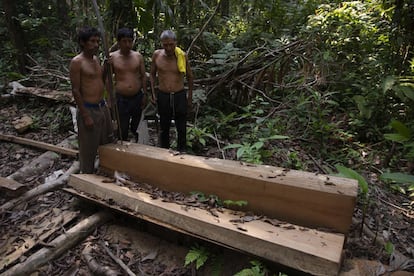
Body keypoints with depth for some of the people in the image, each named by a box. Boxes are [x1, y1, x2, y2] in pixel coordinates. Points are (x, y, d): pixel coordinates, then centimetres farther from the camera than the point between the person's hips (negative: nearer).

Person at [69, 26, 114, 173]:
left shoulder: (96, 59, 11)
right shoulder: (76, 62, -12)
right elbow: (76, 91, -15)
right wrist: (86, 116, -17)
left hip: (103, 107, 8)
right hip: (88, 110, -8)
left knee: (108, 143, 17)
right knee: (88, 149, 4)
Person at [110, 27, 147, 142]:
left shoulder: (138, 56, 1)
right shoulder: (112, 57, -5)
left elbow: (143, 76, 6)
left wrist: (144, 94, 4)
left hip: (137, 97, 3)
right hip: (121, 98, -2)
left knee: (136, 121, 23)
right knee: (122, 129, 5)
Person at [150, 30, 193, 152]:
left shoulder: (182, 55, -8)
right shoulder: (156, 54, -5)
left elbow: (189, 76, 5)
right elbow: (152, 74, 8)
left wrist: (190, 96, 8)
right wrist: (153, 93, 2)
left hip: (180, 95, -1)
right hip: (163, 96, 1)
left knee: (181, 128, 9)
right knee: (164, 128, 15)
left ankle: (181, 152, 27)